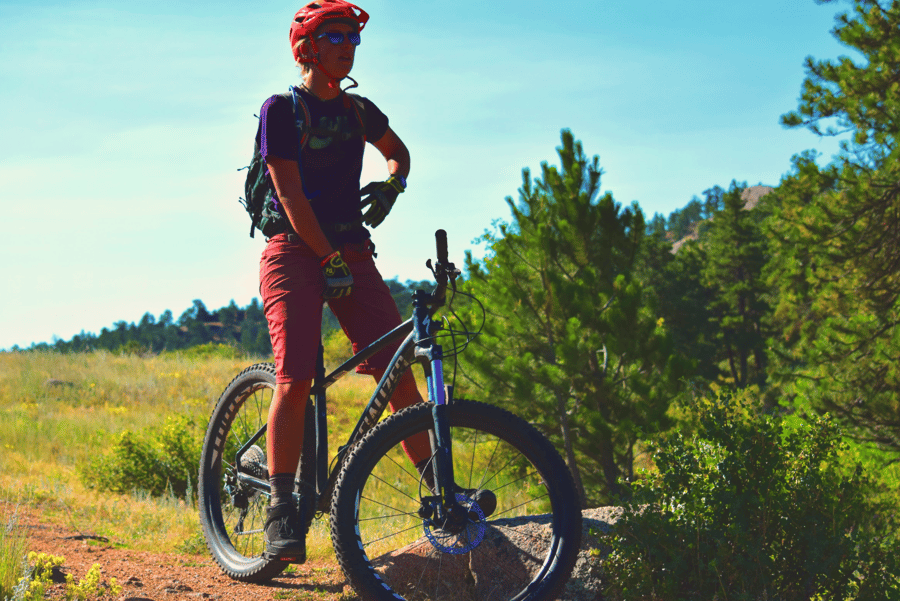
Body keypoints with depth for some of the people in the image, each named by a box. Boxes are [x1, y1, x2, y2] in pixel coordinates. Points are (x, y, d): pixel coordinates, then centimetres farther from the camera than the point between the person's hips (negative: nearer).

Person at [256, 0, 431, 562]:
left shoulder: (358, 111, 13)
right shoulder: (281, 109, -4)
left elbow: (398, 151, 31)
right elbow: (291, 195, -12)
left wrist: (391, 183, 7)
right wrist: (330, 259, -18)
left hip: (351, 251, 5)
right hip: (295, 252, -5)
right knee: (295, 380, -17)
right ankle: (282, 508, -12)